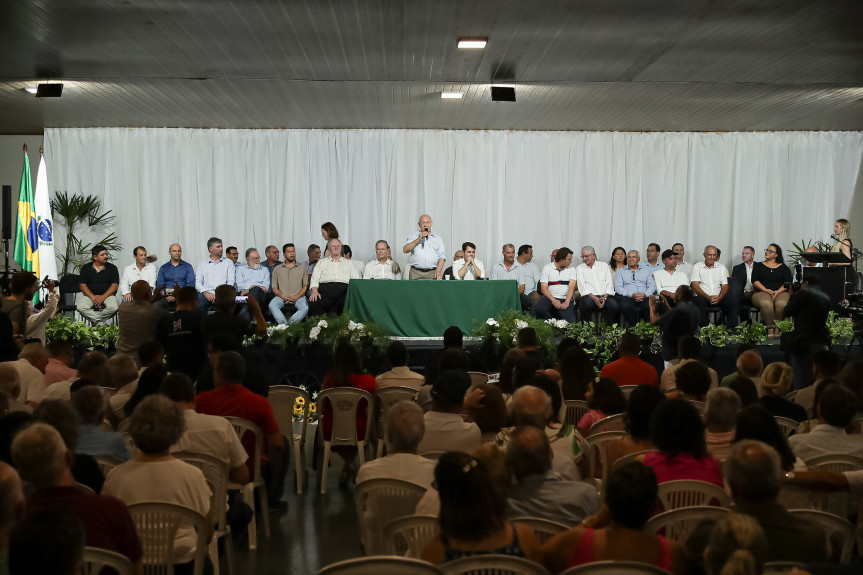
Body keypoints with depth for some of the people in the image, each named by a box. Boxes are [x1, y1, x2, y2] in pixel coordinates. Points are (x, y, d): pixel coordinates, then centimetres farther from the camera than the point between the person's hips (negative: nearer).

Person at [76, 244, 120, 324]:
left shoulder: (112, 268, 6)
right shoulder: (86, 268, 8)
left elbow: (115, 285, -2)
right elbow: (82, 285, 2)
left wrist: (103, 297, -15)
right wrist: (93, 298, -14)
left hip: (107, 295, -1)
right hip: (90, 295, 1)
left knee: (114, 307, -33)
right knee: (80, 307, -30)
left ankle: (95, 321, -12)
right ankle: (101, 323, -22)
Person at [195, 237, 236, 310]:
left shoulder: (228, 262, 16)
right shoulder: (202, 263, 20)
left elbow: (231, 282, 6)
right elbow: (197, 282, 12)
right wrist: (205, 292, -8)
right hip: (206, 294, 1)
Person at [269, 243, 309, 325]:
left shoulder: (302, 267, 18)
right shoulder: (277, 268, 20)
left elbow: (306, 286, 10)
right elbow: (274, 287, 12)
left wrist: (296, 297, -8)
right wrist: (283, 297, -8)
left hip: (298, 297, -1)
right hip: (281, 297, 1)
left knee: (305, 307, -34)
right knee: (272, 305, -32)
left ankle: (291, 323, -43)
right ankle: (284, 323, -44)